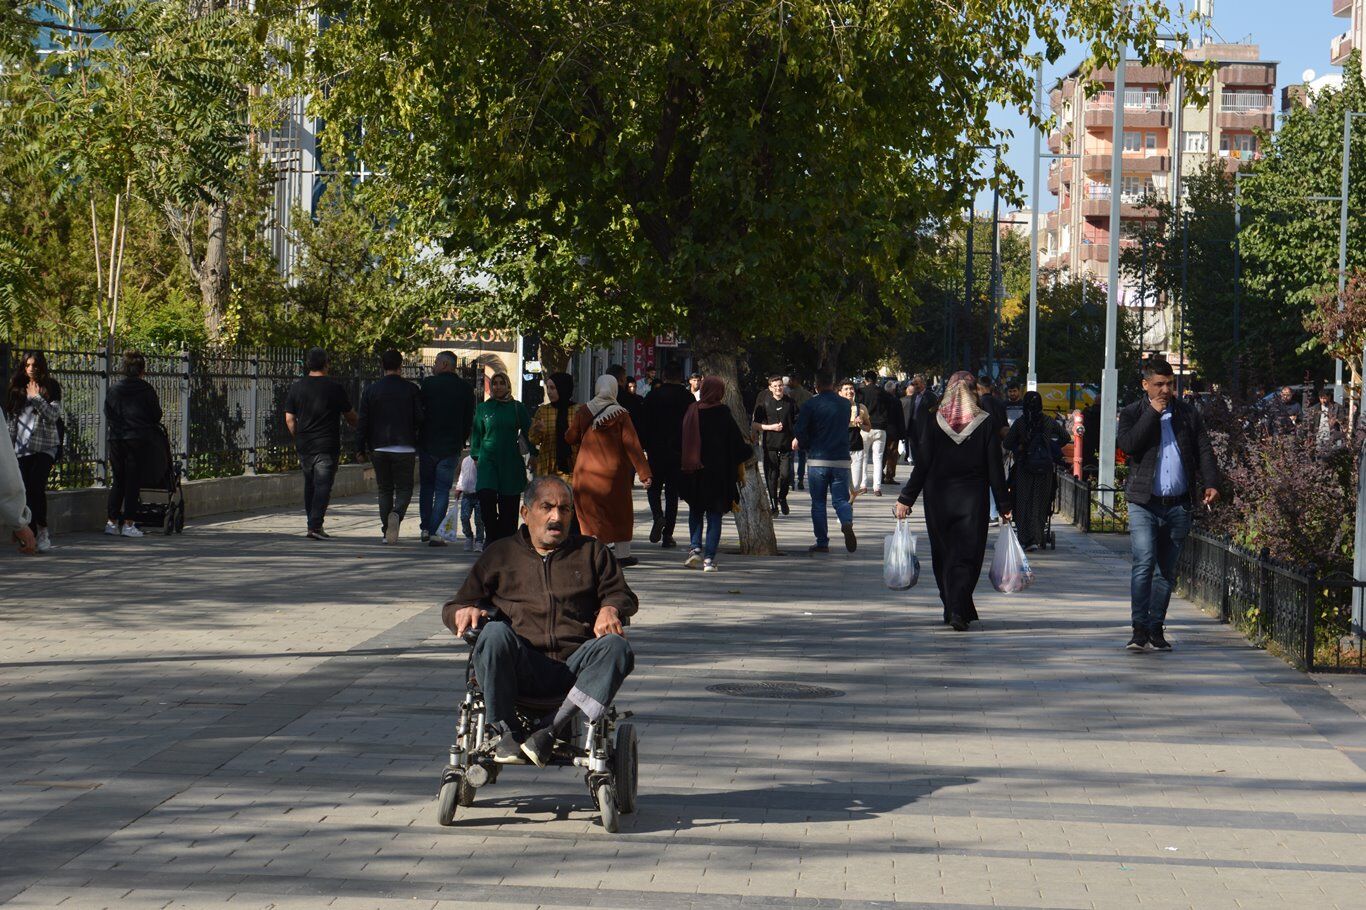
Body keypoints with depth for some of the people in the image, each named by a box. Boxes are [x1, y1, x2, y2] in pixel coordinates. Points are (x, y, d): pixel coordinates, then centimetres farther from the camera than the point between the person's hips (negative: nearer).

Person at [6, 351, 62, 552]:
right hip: (23, 448, 4)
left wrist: (36, 397, -12)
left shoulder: (50, 388, 3)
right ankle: (32, 535, 4)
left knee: (36, 487, -17)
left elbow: (54, 414, -8)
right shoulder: (18, 389, 15)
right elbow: (12, 420, 18)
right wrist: (9, 445, 14)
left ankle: (42, 531, -8)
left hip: (45, 447, -4)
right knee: (26, 492, 0)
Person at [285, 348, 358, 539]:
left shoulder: (297, 387, 3)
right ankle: (315, 526, -15)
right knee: (323, 485, -5)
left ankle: (312, 524, 19)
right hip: (327, 445, -4)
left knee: (310, 484, 16)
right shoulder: (334, 387, -6)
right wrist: (357, 424, 25)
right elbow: (349, 416, 3)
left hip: (304, 445, 4)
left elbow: (289, 419, 4)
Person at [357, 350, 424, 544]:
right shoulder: (411, 390, -3)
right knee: (404, 488, 6)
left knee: (384, 490, 12)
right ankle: (397, 514, -24)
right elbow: (420, 420, -5)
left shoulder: (371, 389, 1)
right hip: (405, 448, -2)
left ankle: (386, 532, 8)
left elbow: (362, 422, 1)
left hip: (379, 448, 2)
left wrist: (360, 448, 7)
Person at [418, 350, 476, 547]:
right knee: (442, 490, 3)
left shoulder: (428, 383, -4)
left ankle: (425, 528, 15)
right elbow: (469, 420, 4)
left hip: (427, 444, 0)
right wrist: (461, 442, 16)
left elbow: (418, 412, 1)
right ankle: (434, 532, -6)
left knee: (426, 487, 16)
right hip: (451, 448, 0)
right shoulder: (466, 388, 0)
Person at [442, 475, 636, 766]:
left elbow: (622, 595, 21)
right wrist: (465, 611, -4)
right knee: (494, 633, -34)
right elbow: (452, 607, 22)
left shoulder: (592, 552, 24)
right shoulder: (500, 554, 22)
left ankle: (552, 729, -38)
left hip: (575, 668, 1)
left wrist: (610, 608, -5)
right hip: (521, 670, -1)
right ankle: (506, 732, -28)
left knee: (616, 647, -32)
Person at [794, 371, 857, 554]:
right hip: (841, 460, 3)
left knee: (818, 502, 8)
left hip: (817, 459, -3)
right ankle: (847, 523, -25)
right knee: (841, 499, 6)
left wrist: (805, 445, 11)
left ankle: (822, 542, 7)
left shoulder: (811, 405, -7)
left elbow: (801, 432, -11)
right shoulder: (845, 404, 7)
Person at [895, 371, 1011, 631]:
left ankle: (952, 609, 18)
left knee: (944, 555, 14)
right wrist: (1004, 505, 3)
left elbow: (922, 464, -4)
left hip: (938, 500, 1)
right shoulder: (985, 423, -5)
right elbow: (995, 469, -4)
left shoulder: (934, 422, -4)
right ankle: (959, 611, -11)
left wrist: (906, 499, 2)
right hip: (973, 500, -1)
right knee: (967, 555, 2)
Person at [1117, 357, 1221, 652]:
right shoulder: (1132, 414, 5)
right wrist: (1153, 413, -12)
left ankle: (1156, 628, 14)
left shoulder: (1189, 414, 12)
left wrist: (1210, 483, -6)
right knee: (1144, 563, -16)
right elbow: (1128, 445, -13)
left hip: (1179, 505, 3)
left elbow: (1204, 451, 9)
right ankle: (1139, 628, -15)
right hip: (1144, 504, -3)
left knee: (1167, 570, 7)